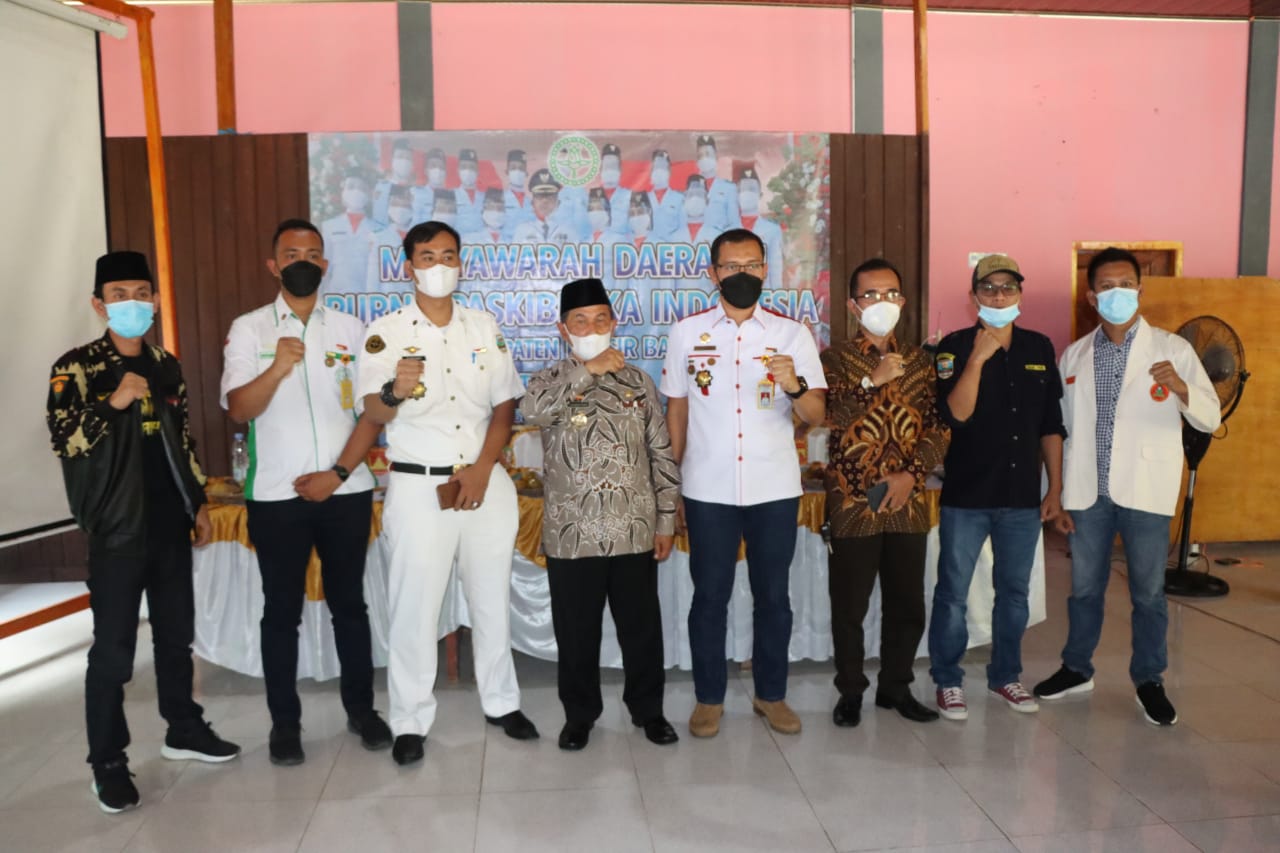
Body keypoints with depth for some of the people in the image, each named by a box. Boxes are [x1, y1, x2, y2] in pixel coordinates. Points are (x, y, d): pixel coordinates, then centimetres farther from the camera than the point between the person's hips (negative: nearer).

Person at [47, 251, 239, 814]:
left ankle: (184, 730, 32)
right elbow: (62, 440, -15)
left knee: (176, 634, 15)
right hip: (117, 530, -5)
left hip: (170, 525, 5)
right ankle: (108, 763, 15)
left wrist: (199, 503, 13)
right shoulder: (76, 368, -6)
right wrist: (113, 402, -25)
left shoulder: (167, 366, 10)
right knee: (113, 650, 1)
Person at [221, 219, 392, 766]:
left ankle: (361, 707, 27)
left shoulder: (350, 329, 5)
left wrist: (338, 474, -8)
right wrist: (278, 367, -27)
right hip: (276, 495, -1)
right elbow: (238, 409, -9)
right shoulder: (248, 329, 2)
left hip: (346, 491, 1)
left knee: (349, 602, 12)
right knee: (281, 610, 8)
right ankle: (284, 721, 23)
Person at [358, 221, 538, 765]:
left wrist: (481, 470, -8)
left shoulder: (485, 327, 9)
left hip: (486, 483, 3)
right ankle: (410, 721, 17)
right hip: (418, 486, -2)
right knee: (414, 606, 2)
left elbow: (504, 405, 6)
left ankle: (501, 702, 28)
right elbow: (374, 413, -10)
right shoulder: (385, 331, -1)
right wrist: (395, 391, -34)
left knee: (492, 598, 11)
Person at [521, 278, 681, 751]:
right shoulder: (551, 380, 1)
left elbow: (662, 454, 7)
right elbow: (532, 410, -25)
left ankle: (648, 709, 31)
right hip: (572, 534, -1)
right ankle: (579, 714, 29)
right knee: (576, 632, 10)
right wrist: (587, 370, -28)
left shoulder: (638, 380, 6)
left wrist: (666, 519, 3)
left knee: (642, 627, 12)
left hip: (634, 531, 2)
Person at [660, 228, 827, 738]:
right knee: (710, 596, 8)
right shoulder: (687, 332, 1)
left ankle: (771, 695, 28)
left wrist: (794, 386, -25)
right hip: (708, 490, 0)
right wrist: (671, 483, 7)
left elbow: (817, 416, -4)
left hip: (775, 489, 1)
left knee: (773, 595, 11)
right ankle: (708, 699, 24)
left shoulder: (792, 334, 0)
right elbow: (676, 410, 8)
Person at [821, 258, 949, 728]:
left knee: (908, 604, 11)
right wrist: (873, 381, -23)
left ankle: (896, 686, 28)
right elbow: (826, 417, -15)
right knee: (849, 607, 5)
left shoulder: (919, 360, 11)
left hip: (908, 503, 3)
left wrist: (910, 473, -9)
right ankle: (850, 691, 21)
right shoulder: (835, 358, 0)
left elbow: (938, 426, 5)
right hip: (852, 504, -3)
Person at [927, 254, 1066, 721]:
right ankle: (948, 681, 19)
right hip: (966, 495, -4)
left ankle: (1005, 675, 32)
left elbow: (1051, 424, 10)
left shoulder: (1039, 347, 6)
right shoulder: (955, 346, -6)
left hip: (1023, 497, 4)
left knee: (1014, 591, 15)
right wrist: (978, 357, -24)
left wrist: (1055, 487, 8)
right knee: (952, 594, 4)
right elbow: (956, 415, -18)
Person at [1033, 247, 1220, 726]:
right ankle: (1077, 669, 31)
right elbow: (1062, 431, 8)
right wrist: (1058, 495, 7)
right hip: (1088, 492, 2)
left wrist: (1181, 389, -27)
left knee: (1148, 592, 9)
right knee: (1084, 588, 14)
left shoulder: (1172, 349, -3)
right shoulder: (1073, 356, 4)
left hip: (1145, 491, -2)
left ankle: (1149, 681, 27)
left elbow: (1210, 420, -6)